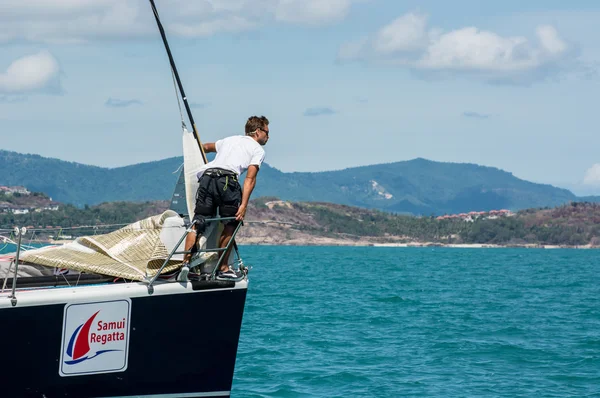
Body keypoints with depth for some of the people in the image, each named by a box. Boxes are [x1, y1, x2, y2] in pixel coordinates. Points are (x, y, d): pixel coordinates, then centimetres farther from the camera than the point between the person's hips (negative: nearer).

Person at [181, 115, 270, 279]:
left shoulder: (230, 140, 33)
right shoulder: (258, 150, 15)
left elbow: (206, 147, 50)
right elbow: (250, 178, 1)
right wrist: (243, 206, -6)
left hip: (206, 178, 5)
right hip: (227, 179, -5)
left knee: (197, 223, 2)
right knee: (229, 226, 10)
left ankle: (186, 262, -11)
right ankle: (223, 269, 11)